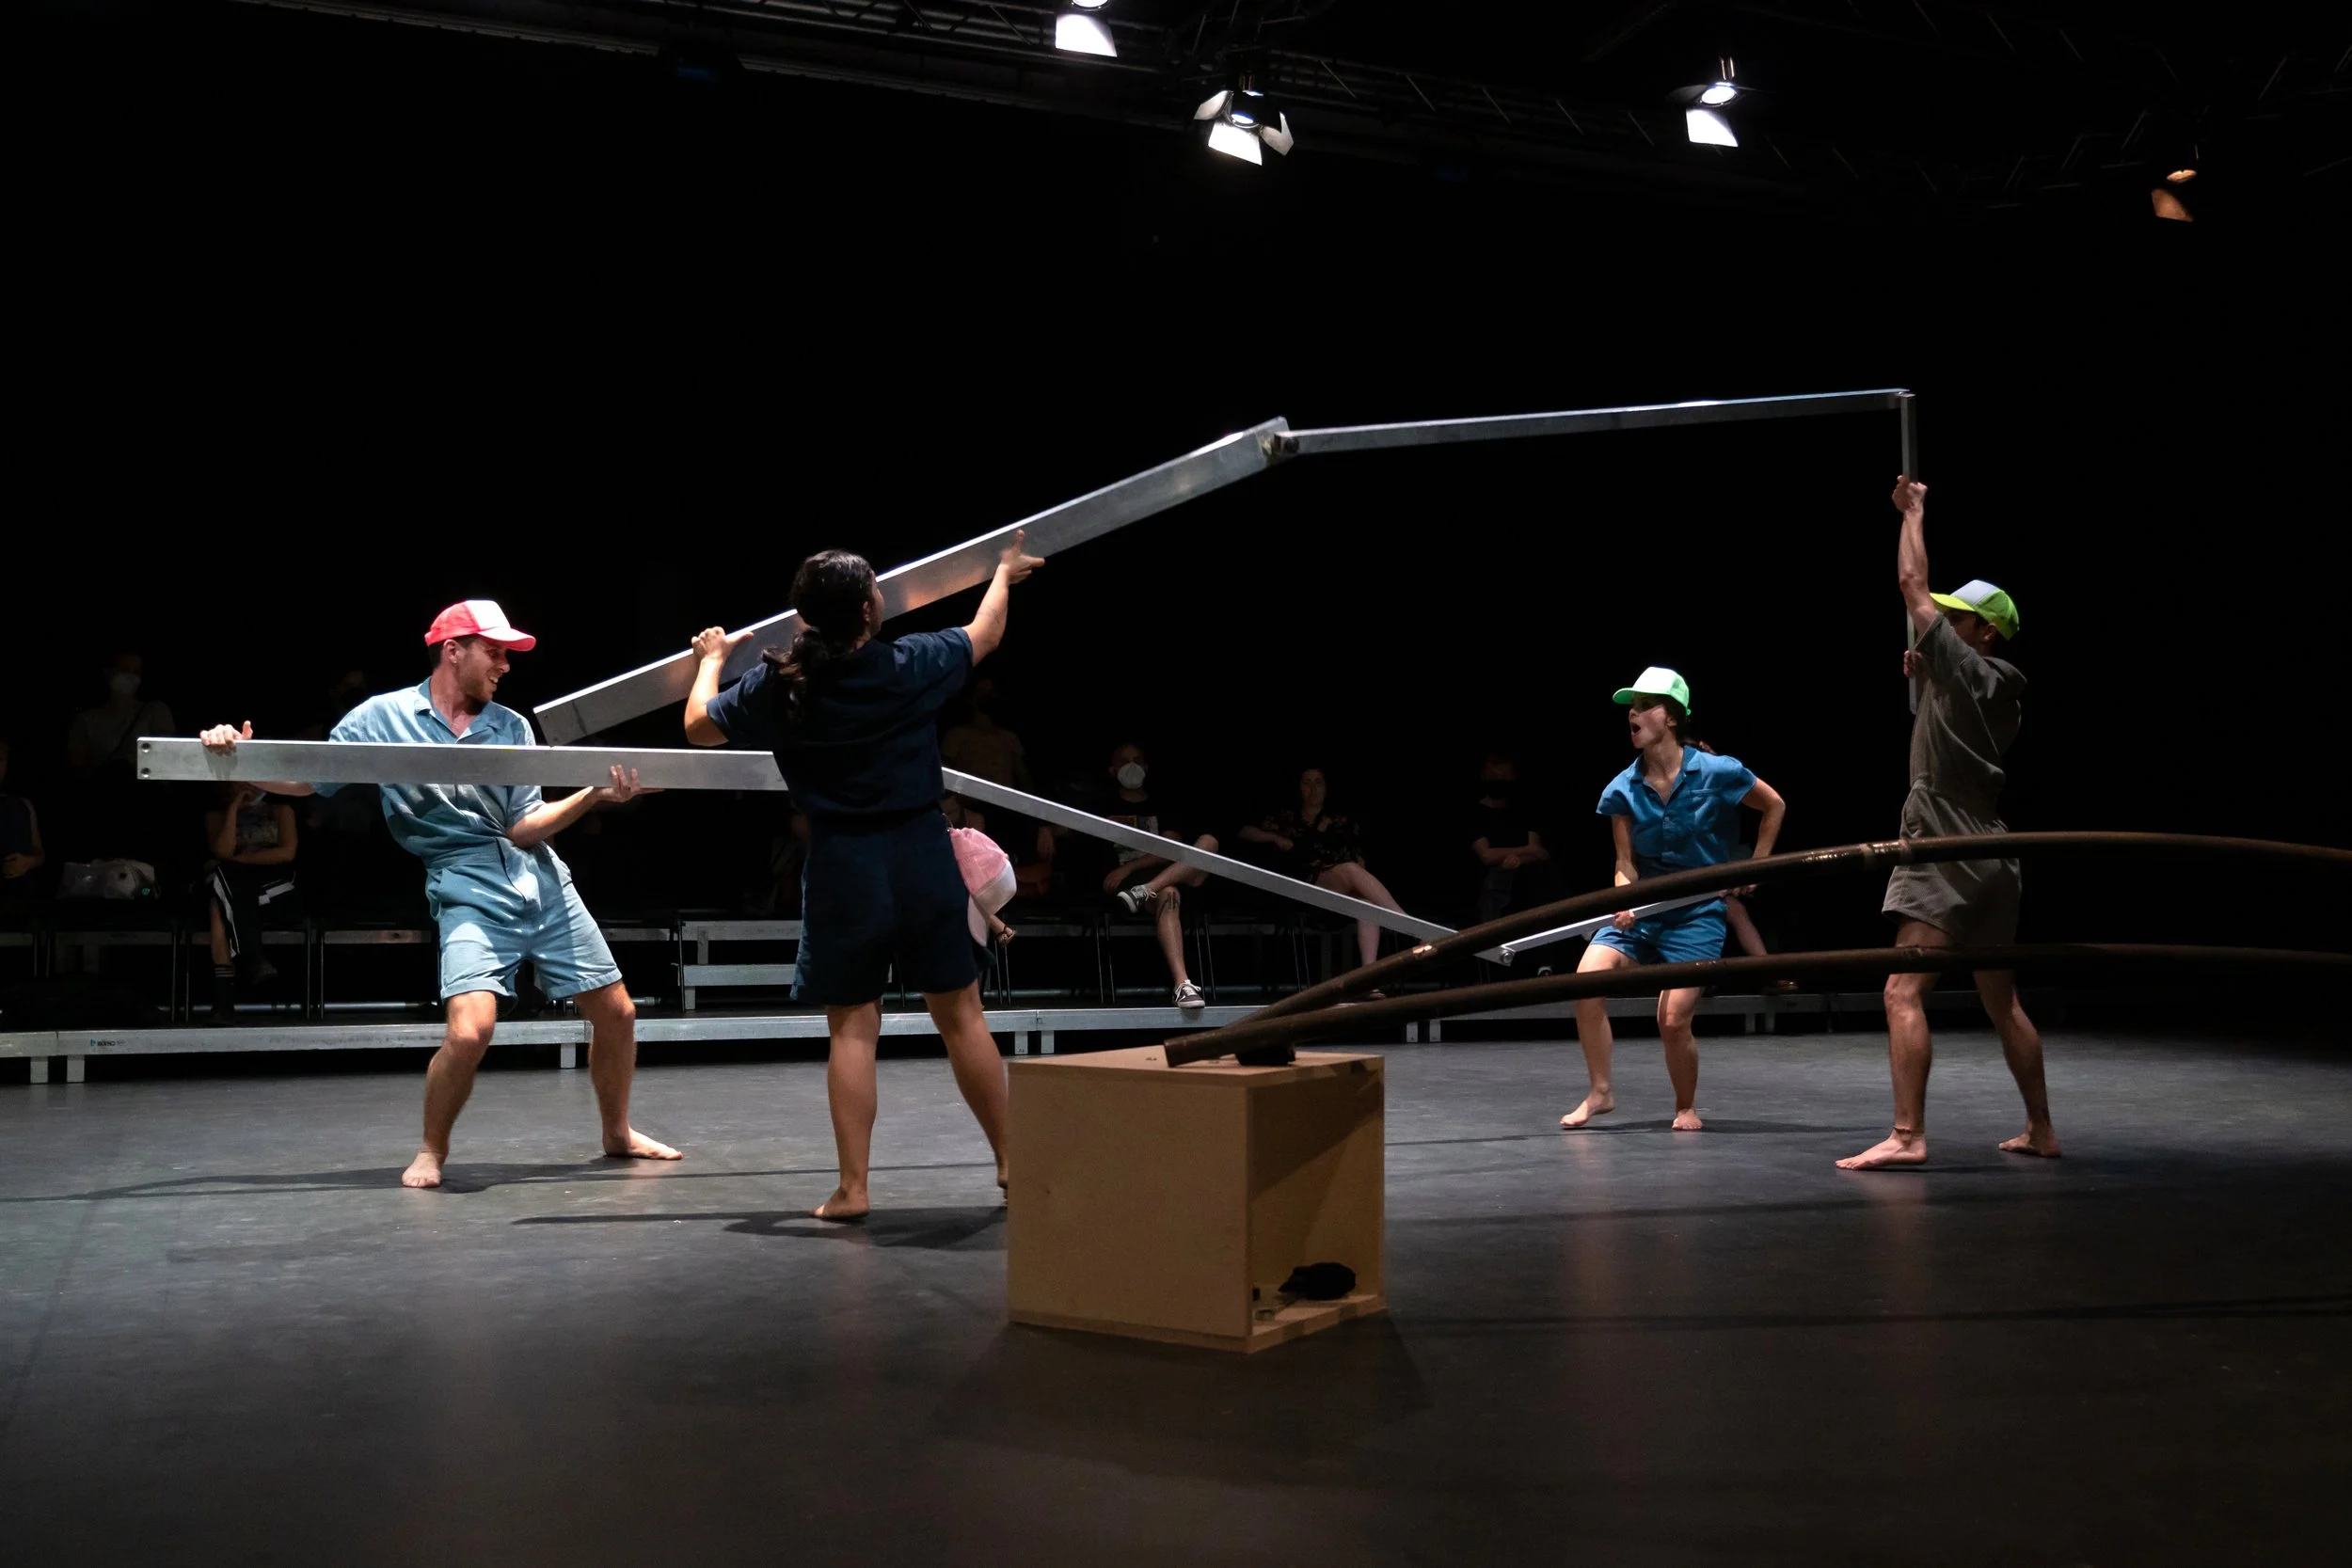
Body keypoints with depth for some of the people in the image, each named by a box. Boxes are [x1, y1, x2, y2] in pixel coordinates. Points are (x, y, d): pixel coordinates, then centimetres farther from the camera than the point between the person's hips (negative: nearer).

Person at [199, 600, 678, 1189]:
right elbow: (306, 780, 4)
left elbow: (524, 829, 0)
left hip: (543, 882, 4)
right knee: (470, 1031, -24)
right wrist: (240, 754, -12)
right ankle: (431, 1150, 4)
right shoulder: (383, 717, 0)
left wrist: (593, 795, -13)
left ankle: (618, 1133, 32)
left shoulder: (512, 728, 6)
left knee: (616, 1013, 8)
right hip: (469, 891, -4)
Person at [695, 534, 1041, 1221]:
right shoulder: (911, 665, -6)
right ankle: (1011, 1163, 19)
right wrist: (1004, 574, 34)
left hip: (842, 868, 0)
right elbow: (985, 635, 14)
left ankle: (853, 1187, 5)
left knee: (852, 1029, 6)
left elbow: (699, 727, 11)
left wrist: (710, 660, 29)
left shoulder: (777, 685, -5)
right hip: (923, 857, 0)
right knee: (961, 1015, 10)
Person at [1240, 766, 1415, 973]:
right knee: (1350, 870, -35)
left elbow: (1358, 860, 16)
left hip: (1341, 892, 3)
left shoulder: (1341, 823, 25)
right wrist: (1275, 838, 1)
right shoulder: (1287, 817, 21)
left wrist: (1359, 876, -7)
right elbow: (1245, 833, 18)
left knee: (1367, 901, -35)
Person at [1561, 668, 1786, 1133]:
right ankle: (1599, 1092, -6)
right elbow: (1625, 863, 0)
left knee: (1673, 1019, -14)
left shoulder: (1717, 773, -10)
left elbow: (1774, 806, 6)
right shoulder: (1622, 790, -2)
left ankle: (1686, 1107, 15)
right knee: (1588, 976, -21)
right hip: (1643, 909, 3)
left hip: (1698, 913, -3)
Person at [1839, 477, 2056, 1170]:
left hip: (1948, 859, -10)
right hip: (1989, 859, 10)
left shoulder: (1964, 667, -9)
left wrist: (1914, 510, 5)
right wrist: (1925, 677, 17)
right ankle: (2041, 1131, 23)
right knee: (2002, 1002, 16)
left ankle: (1906, 1136, -20)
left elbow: (1912, 585, -8)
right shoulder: (1992, 688, 15)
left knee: (1903, 993, -14)